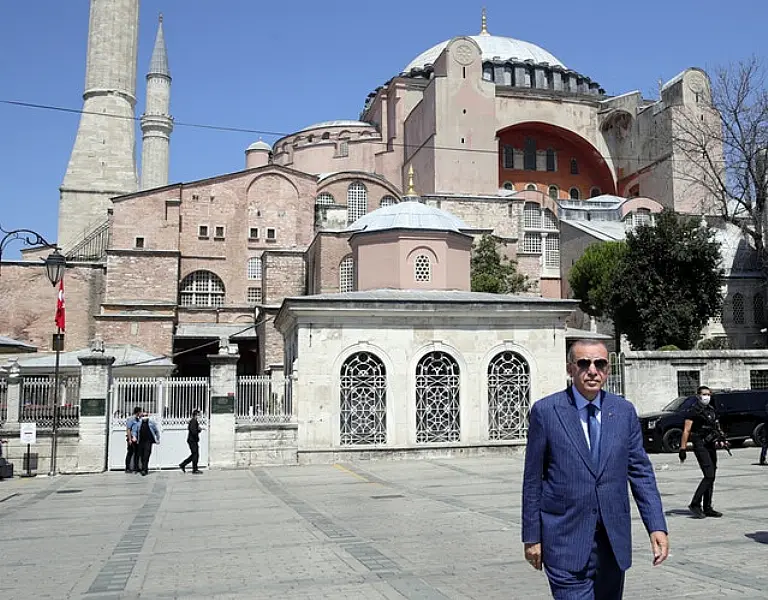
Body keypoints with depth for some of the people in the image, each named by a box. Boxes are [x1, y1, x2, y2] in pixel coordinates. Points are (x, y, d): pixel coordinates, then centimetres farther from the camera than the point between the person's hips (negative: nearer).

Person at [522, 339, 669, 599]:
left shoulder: (624, 412, 4)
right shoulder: (546, 411, -6)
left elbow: (641, 472, 6)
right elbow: (532, 479, -2)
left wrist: (657, 527, -4)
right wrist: (532, 536, -1)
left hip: (614, 540, 4)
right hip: (565, 541, -4)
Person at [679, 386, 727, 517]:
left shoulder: (711, 410, 15)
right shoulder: (693, 410, -8)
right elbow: (686, 430, -12)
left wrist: (721, 440, 12)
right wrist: (683, 449, -16)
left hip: (711, 446, 8)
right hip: (700, 446, -8)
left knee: (711, 478, 9)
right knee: (709, 475, -17)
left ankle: (707, 508, 16)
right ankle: (695, 504, -11)